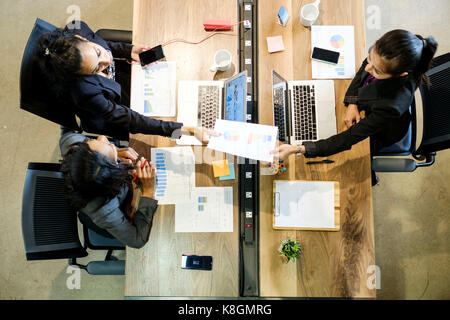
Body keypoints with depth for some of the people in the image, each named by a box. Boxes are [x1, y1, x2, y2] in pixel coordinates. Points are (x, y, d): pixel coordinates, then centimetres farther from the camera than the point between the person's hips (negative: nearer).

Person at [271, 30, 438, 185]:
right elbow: (363, 68, -7)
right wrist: (352, 103, -21)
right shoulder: (383, 55, -32)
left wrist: (298, 149, -50)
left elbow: (348, 139, -44)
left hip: (379, 134, -6)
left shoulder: (392, 104, -48)